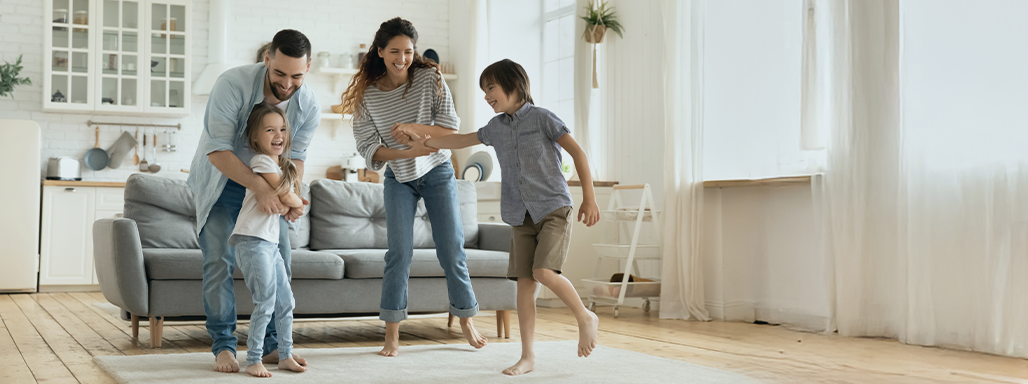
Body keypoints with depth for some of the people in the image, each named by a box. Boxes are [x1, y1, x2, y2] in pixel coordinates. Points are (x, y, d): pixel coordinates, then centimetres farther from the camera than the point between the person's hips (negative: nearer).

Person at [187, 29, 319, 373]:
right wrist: (259, 186, -45)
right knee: (219, 261, -12)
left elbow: (295, 156, -8)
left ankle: (272, 345, 11)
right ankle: (224, 347, -1)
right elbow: (217, 150, -33)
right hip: (220, 180, -4)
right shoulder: (233, 84, -31)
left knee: (278, 260, -1)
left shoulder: (309, 107, -17)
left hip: (267, 183, 4)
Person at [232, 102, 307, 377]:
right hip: (252, 241, -9)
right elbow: (287, 198, -10)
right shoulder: (262, 162, -11)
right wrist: (299, 202, 8)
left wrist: (293, 205, 1)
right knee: (265, 303, -10)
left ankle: (285, 356, 21)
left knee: (285, 302, 11)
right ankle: (253, 361, -2)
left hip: (271, 243, 9)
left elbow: (293, 205, 20)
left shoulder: (285, 166, 17)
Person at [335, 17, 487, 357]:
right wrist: (408, 152, -25)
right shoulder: (367, 93, -10)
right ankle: (392, 335, -2)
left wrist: (415, 129, -28)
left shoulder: (429, 78, -11)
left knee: (452, 250, 2)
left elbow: (451, 128, -12)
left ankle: (466, 322, 19)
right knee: (399, 252, -8)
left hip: (437, 173, 0)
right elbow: (367, 147, -12)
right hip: (399, 179, 0)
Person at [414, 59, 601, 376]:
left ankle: (585, 317, 3)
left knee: (543, 271, -21)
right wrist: (422, 140, 25)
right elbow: (460, 141, 28)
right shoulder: (496, 127, 14)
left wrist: (589, 198, -12)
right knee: (524, 282, -1)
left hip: (554, 208, -5)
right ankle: (527, 356, 5)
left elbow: (578, 153, -6)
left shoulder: (541, 118, -4)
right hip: (521, 217, 5)